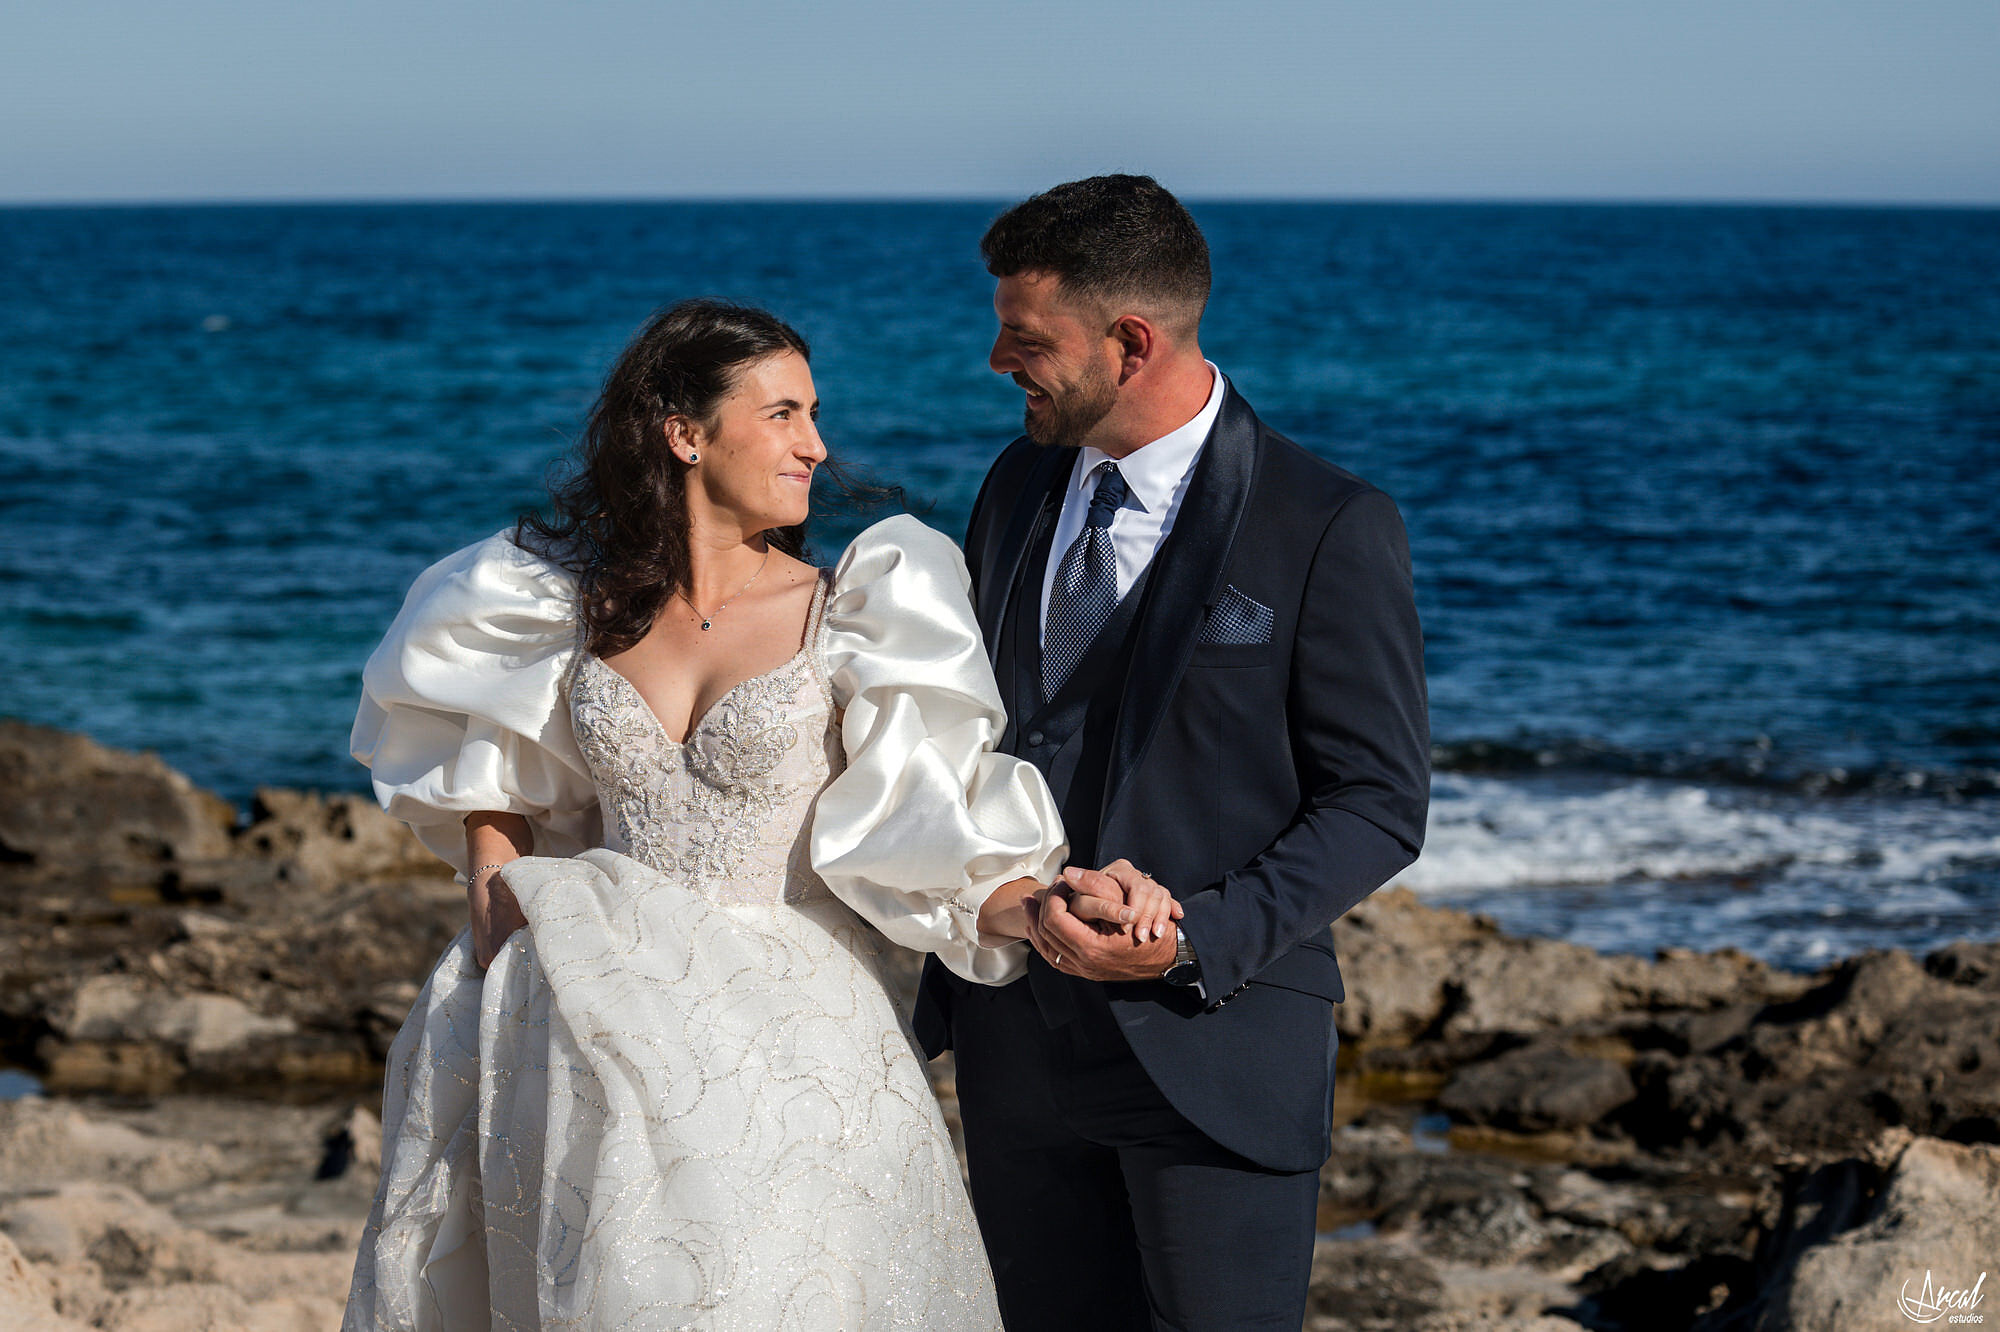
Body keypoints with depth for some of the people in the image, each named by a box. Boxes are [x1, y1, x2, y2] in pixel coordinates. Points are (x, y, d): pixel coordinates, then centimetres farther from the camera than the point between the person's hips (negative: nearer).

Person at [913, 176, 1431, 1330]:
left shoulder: (1330, 529, -11)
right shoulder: (1020, 486, 9)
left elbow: (1380, 803, -10)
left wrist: (1198, 939, -20)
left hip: (1213, 1047, -6)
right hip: (1018, 1039, 6)